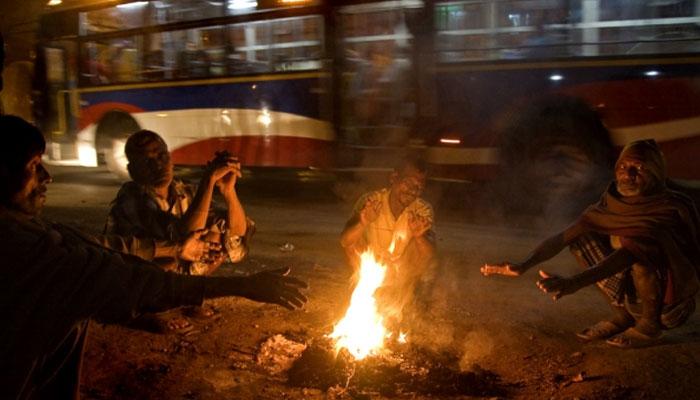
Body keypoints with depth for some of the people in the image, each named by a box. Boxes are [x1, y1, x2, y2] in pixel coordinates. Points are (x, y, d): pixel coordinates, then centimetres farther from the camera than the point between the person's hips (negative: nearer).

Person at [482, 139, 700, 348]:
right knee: (581, 237, -7)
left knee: (635, 239, -32)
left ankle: (650, 323, -10)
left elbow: (632, 252, -38)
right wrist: (523, 266, -28)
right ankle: (621, 314, 1)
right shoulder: (612, 203, -4)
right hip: (632, 295, 6)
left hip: (670, 299, -6)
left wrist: (575, 283, -50)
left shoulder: (669, 209, -22)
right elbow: (565, 235, -13)